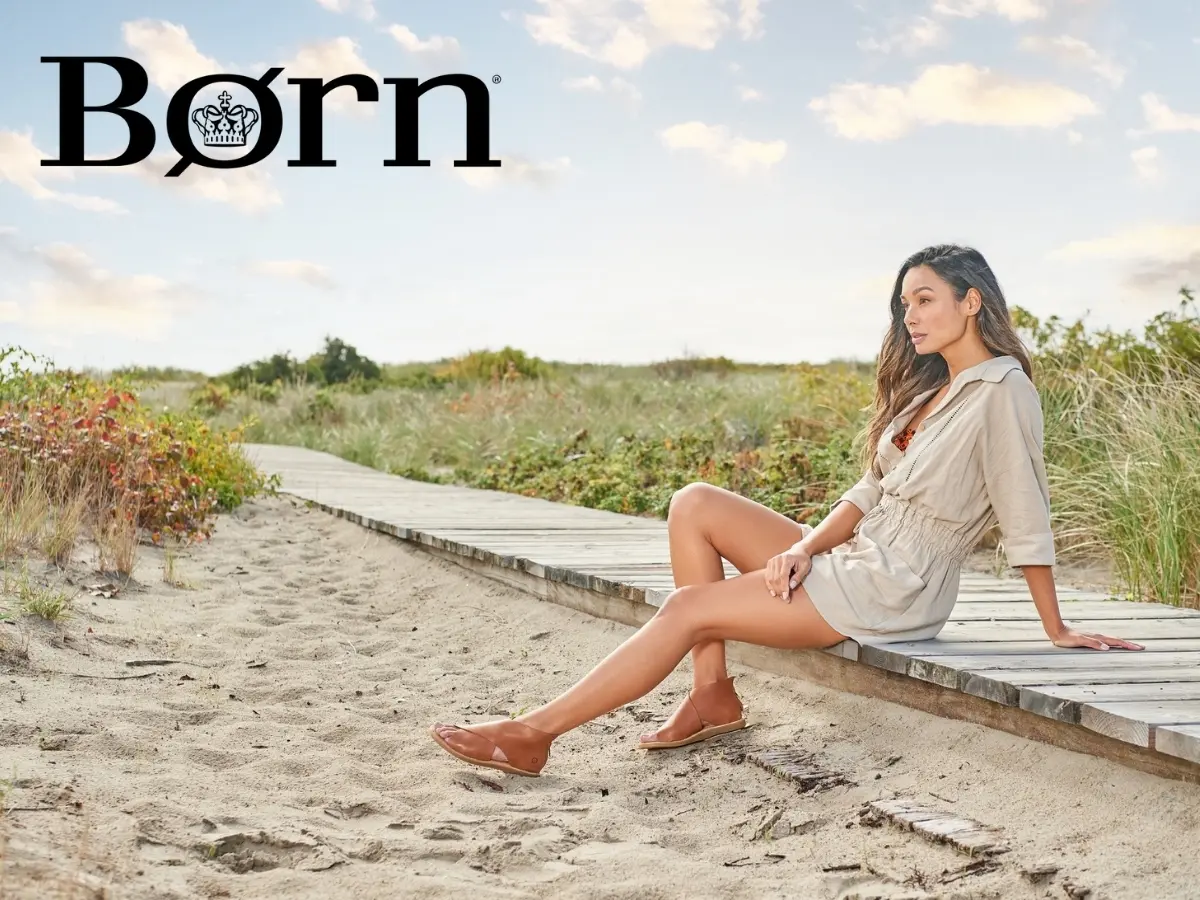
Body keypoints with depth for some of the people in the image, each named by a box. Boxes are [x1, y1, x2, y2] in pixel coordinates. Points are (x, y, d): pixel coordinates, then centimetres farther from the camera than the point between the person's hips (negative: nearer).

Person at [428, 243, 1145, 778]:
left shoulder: (1002, 389, -14)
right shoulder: (930, 388, 15)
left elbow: (1027, 519, -14)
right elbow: (869, 491, 11)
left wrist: (1057, 631, -11)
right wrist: (804, 545, -5)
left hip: (890, 594, -9)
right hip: (854, 557, 9)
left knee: (688, 609, -15)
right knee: (695, 504, -1)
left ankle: (533, 734, -8)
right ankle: (714, 696, -3)